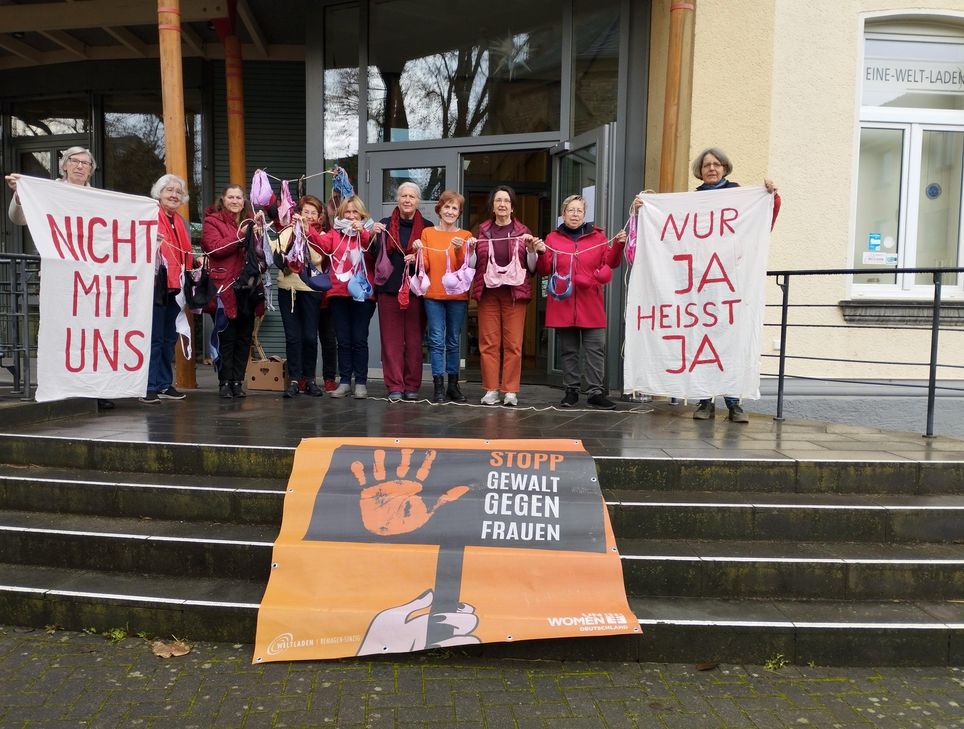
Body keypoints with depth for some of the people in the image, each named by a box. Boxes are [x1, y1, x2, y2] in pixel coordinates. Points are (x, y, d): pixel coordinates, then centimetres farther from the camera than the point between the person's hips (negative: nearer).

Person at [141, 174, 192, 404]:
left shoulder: (182, 223, 19)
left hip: (175, 288, 7)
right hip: (157, 287, -7)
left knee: (170, 338, 11)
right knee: (154, 338, -6)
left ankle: (165, 384, 19)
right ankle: (149, 388, -1)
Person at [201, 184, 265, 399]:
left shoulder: (250, 221, 18)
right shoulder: (212, 221, 4)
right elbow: (215, 248, -13)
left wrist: (257, 233, -3)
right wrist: (240, 236, -18)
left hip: (248, 287, 5)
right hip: (225, 287, -5)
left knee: (244, 337, 5)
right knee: (227, 337, -4)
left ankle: (238, 381, 12)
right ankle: (225, 382, 4)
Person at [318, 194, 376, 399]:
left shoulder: (368, 232, 6)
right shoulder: (335, 233, 12)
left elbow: (375, 250, -14)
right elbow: (322, 244, -7)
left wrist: (363, 233, -28)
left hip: (363, 294, -2)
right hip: (339, 294, 2)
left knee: (359, 339, 0)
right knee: (343, 340, 6)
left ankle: (361, 383, 7)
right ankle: (344, 382, 12)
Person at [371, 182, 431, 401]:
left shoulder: (427, 227, 6)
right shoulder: (384, 224, 9)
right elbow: (375, 257, 6)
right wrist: (374, 237, -10)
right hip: (389, 288, 1)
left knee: (414, 339, 2)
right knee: (391, 339, 0)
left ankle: (412, 385, 10)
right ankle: (394, 386, 4)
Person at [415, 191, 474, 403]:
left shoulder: (465, 236, 6)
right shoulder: (428, 233, 7)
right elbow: (425, 266, 4)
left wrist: (459, 249, -18)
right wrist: (419, 251, -14)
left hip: (457, 296, 1)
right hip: (433, 295, 0)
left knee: (454, 341, 7)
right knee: (437, 340, -4)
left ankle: (453, 385, 15)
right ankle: (439, 386, 0)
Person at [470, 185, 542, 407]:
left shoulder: (523, 231, 8)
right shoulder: (482, 230, 11)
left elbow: (531, 268, 7)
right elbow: (472, 264, 12)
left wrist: (531, 250, -10)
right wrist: (471, 250, -7)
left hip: (514, 293, -1)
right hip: (488, 292, 1)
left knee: (513, 343, -3)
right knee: (488, 342, 0)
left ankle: (511, 391, 3)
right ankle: (491, 390, 6)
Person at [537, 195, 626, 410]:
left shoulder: (597, 236, 9)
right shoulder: (553, 238, 8)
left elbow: (610, 263, 3)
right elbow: (544, 270, 5)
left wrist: (618, 245, -12)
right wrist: (540, 253, -12)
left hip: (591, 305, 0)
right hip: (562, 304, 0)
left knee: (595, 349, -2)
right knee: (568, 350, 7)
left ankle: (595, 392, 4)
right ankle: (571, 391, 16)